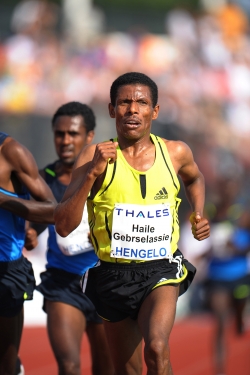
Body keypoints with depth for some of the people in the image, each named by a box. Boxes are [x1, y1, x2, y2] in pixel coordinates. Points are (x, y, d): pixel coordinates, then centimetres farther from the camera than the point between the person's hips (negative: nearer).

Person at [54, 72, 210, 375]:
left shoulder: (175, 153, 0)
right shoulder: (95, 157, -8)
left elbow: (194, 178, 27)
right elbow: (63, 226, -15)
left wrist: (198, 214, 9)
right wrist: (92, 173, -24)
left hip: (161, 271, -1)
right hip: (113, 275, 1)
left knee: (157, 349, -29)